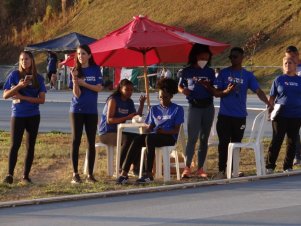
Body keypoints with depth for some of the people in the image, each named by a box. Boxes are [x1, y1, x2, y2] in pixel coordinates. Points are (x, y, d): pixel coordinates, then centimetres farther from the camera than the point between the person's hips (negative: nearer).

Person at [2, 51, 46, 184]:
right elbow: (5, 95, -4)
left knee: (30, 146, 4)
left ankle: (26, 175, 10)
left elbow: (42, 99, -4)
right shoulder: (14, 75, 0)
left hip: (33, 116, 2)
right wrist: (19, 86, -19)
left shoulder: (38, 78, 2)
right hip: (18, 115, -2)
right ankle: (10, 174, -11)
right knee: (15, 145, -10)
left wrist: (22, 97, -12)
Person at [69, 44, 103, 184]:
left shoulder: (95, 70, 3)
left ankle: (90, 174, 8)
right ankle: (75, 174, 0)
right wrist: (74, 79, -24)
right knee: (76, 141, -3)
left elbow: (99, 88, -6)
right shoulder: (76, 71, -2)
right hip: (77, 110, -1)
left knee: (91, 142, 4)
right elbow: (76, 94, -9)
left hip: (91, 111, 1)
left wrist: (84, 83, -14)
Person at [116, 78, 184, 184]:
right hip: (154, 135, 4)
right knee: (137, 139, -29)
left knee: (149, 138, -37)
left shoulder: (177, 109, 7)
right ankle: (124, 173, -39)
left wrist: (164, 131, -20)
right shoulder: (154, 109, 21)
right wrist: (146, 129, -8)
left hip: (169, 137, -4)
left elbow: (176, 130, -2)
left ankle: (149, 174, -40)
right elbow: (150, 127, 17)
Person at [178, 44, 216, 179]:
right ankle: (187, 168, -9)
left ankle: (200, 168, 11)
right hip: (194, 107, -3)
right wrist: (183, 90, -12)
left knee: (204, 138, 5)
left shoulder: (210, 72, 9)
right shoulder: (187, 71, 1)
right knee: (192, 138, -11)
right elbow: (179, 86, 10)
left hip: (208, 107, 3)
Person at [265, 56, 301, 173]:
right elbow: (272, 97, 4)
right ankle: (269, 166, 4)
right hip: (280, 115, -2)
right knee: (276, 141, -1)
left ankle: (288, 167, 17)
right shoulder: (279, 80, 2)